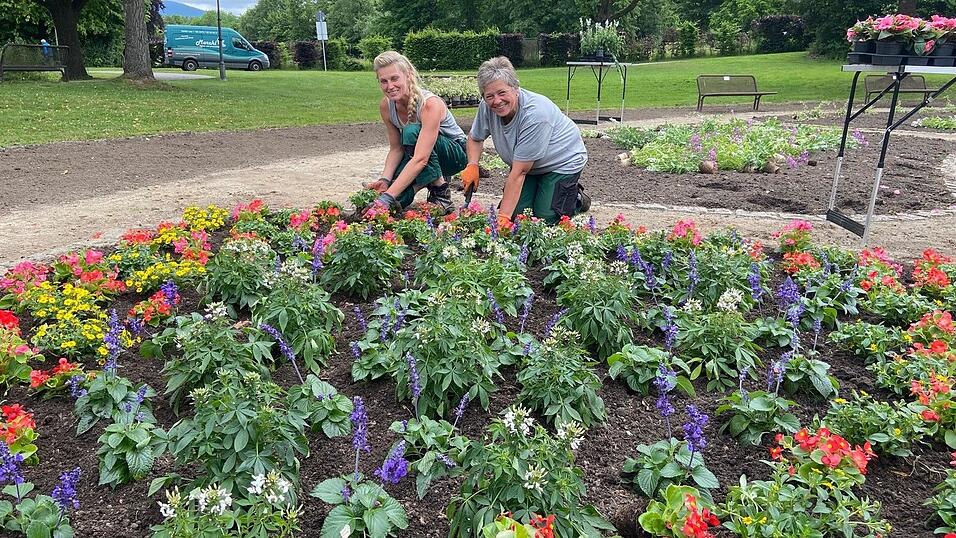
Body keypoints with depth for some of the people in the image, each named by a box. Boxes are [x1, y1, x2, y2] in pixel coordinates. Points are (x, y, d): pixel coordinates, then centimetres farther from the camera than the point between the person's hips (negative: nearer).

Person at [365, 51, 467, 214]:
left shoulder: (430, 104, -32)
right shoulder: (386, 106, -13)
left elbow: (420, 159, -40)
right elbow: (396, 148, -4)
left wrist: (388, 196, -46)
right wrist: (385, 180, -24)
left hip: (456, 153, -5)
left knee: (411, 132, -35)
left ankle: (441, 193, -18)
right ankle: (432, 179, 7)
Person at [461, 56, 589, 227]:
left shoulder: (535, 114, -38)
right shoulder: (487, 106, -19)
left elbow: (519, 172, -38)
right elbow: (475, 138, 3)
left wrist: (503, 218, -37)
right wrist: (472, 166, -18)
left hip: (563, 161, -6)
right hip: (528, 164, 6)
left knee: (544, 217, -14)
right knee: (516, 213, -6)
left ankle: (577, 198, 16)